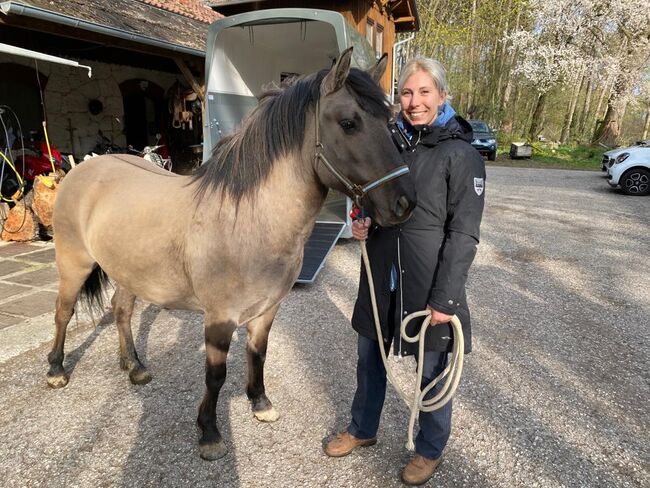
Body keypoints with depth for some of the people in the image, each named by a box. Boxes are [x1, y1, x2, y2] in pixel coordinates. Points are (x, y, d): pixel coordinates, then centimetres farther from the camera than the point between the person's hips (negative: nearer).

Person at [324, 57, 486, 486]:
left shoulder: (461, 155, -11)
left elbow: (463, 234, -14)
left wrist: (445, 298, -17)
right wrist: (363, 222, -3)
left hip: (429, 283, -6)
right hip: (381, 276, 6)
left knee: (432, 370, 13)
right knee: (369, 357, 20)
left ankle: (431, 450, 39)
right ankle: (362, 430, 45)